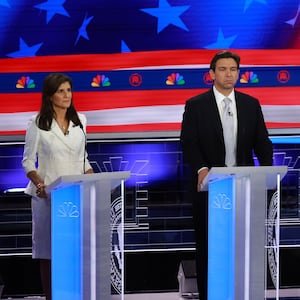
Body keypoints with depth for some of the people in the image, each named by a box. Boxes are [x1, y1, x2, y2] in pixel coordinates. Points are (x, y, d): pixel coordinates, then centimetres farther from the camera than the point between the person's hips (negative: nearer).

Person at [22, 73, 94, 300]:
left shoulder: (80, 120, 10)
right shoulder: (38, 123, -1)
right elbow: (28, 161, 0)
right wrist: (39, 184, -17)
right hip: (47, 195, -3)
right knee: (48, 249, 0)